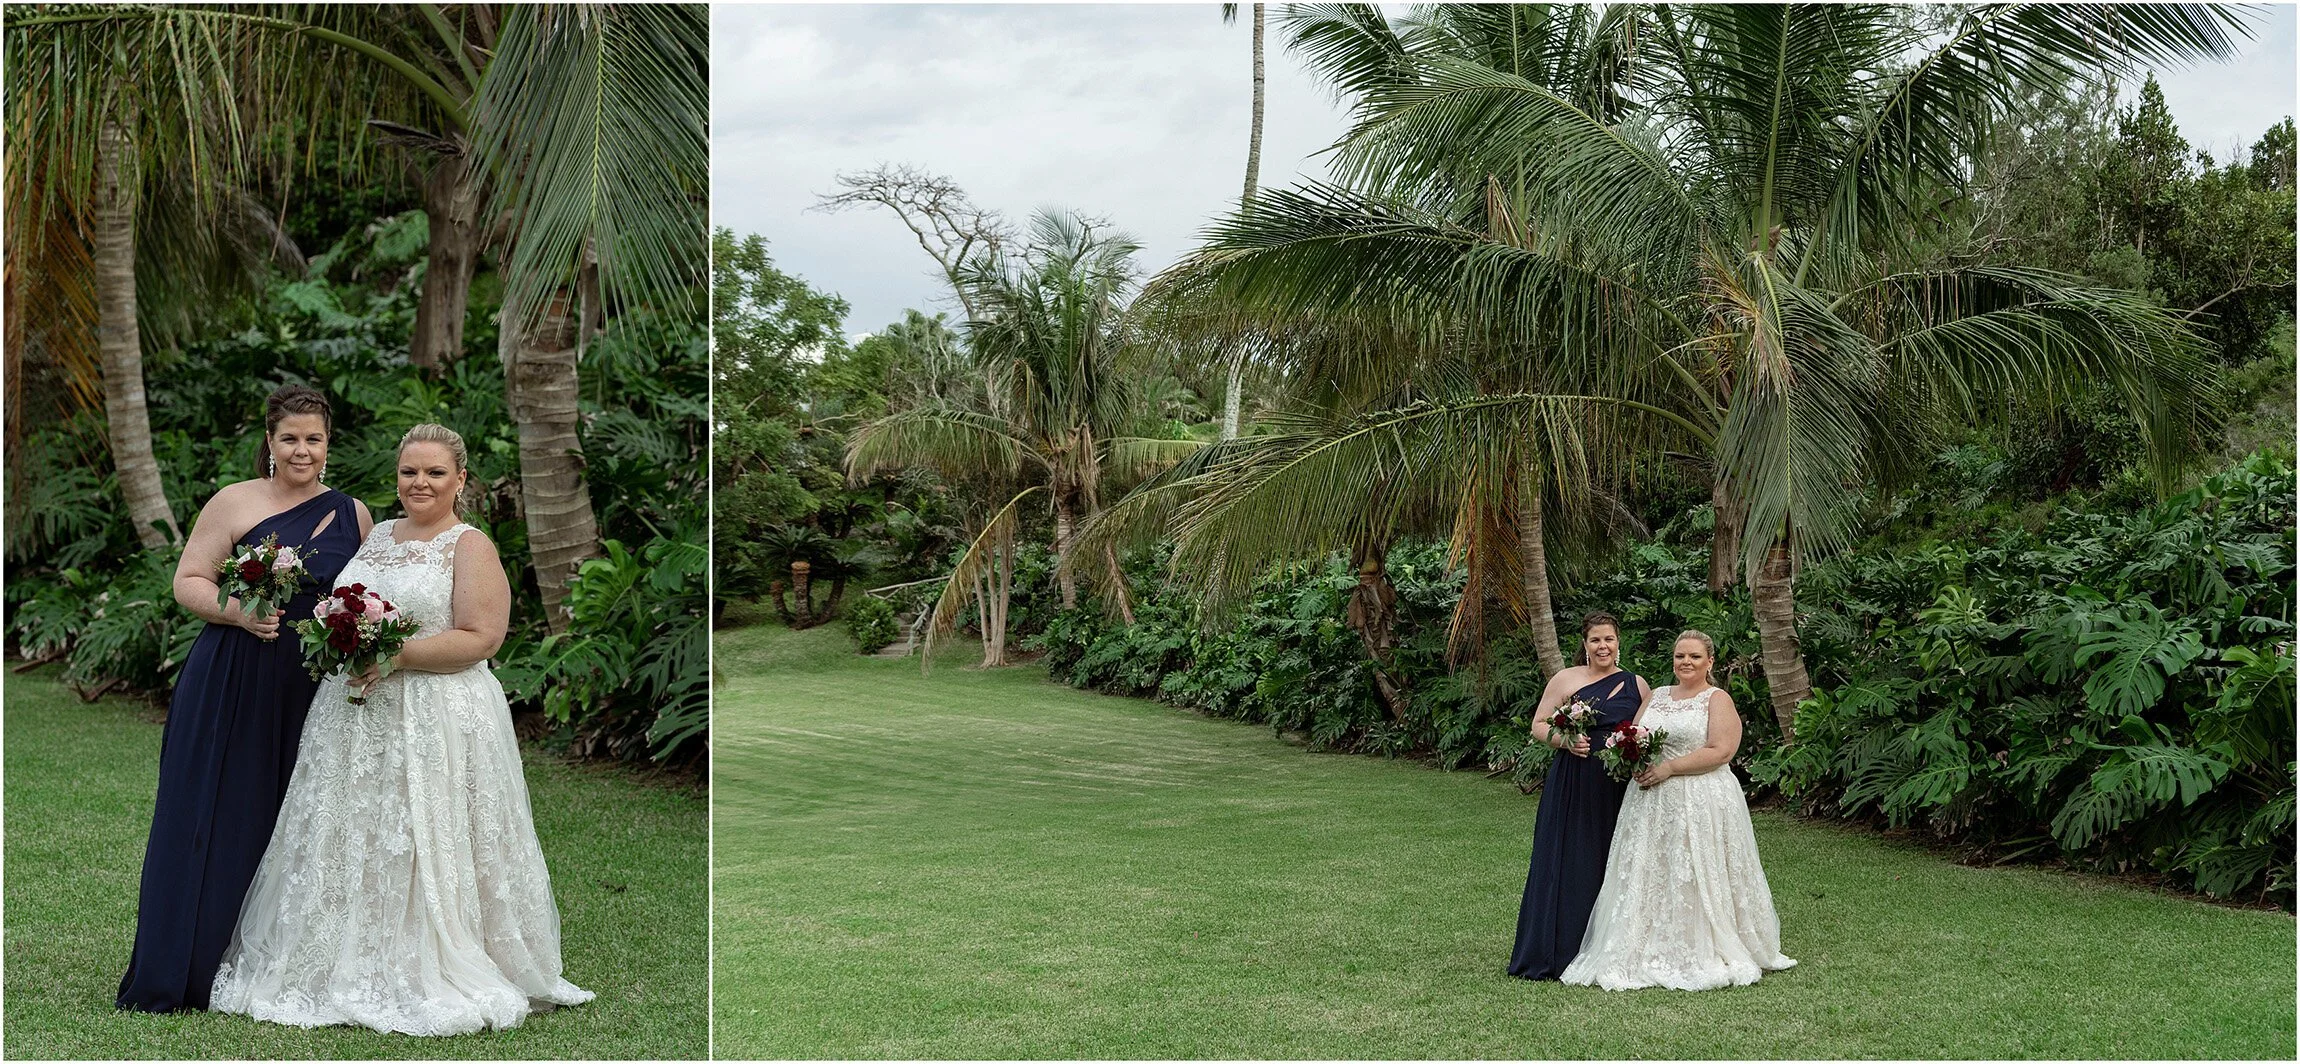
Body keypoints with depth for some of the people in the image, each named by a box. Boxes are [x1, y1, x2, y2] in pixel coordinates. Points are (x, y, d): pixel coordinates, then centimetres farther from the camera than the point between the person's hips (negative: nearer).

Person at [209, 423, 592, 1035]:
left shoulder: (469, 546, -5)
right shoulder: (376, 536, 16)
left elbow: (481, 638, -14)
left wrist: (398, 655, -21)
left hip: (437, 720, -7)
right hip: (355, 716, 7)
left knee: (421, 846, -5)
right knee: (350, 844, 8)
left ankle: (433, 973, 4)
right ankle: (351, 966, 17)